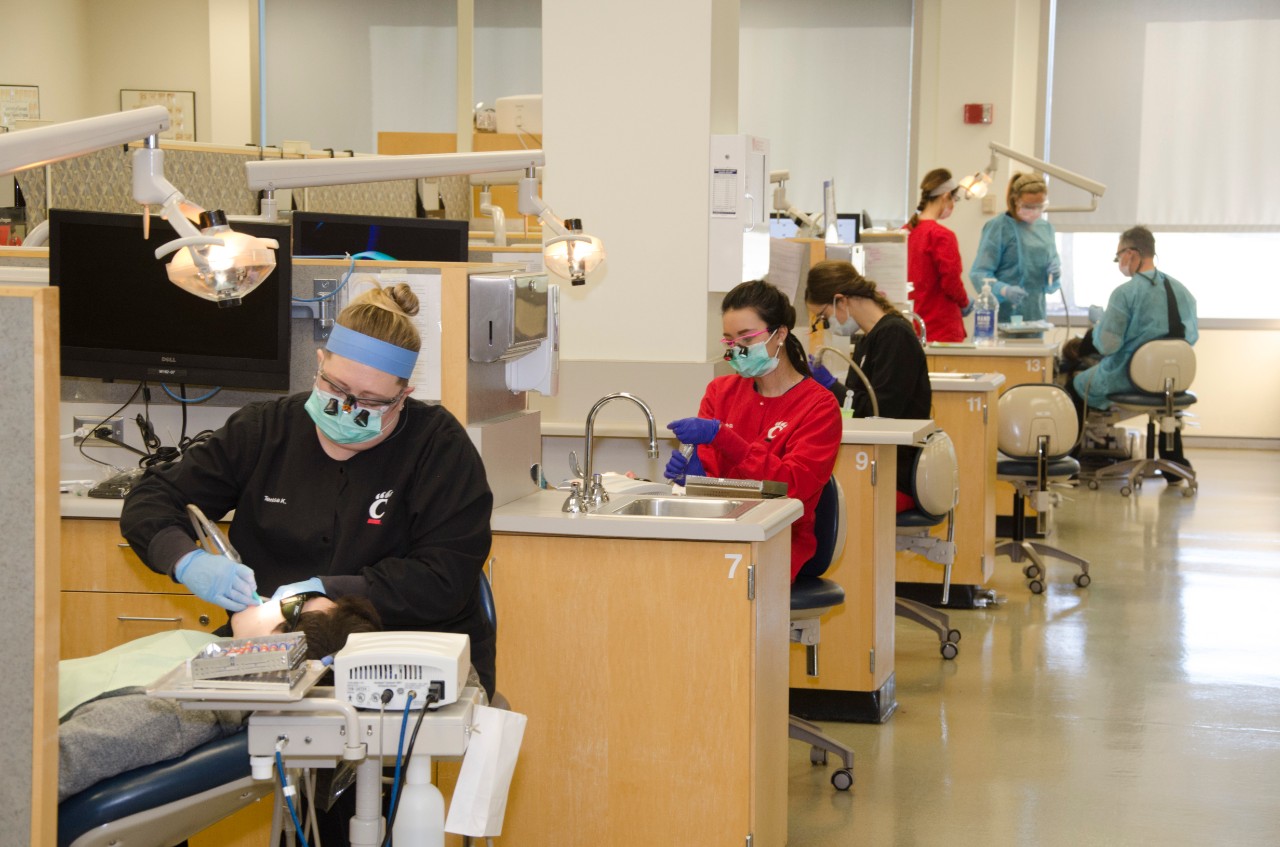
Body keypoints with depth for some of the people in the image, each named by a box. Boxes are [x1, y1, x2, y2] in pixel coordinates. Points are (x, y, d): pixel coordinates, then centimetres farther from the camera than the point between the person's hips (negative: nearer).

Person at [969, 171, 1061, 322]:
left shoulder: (1046, 228, 13)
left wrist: (1056, 272, -2)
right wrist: (1004, 290, -30)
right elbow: (979, 273, -13)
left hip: (1035, 316, 6)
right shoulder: (998, 227, -6)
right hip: (1005, 315, -6)